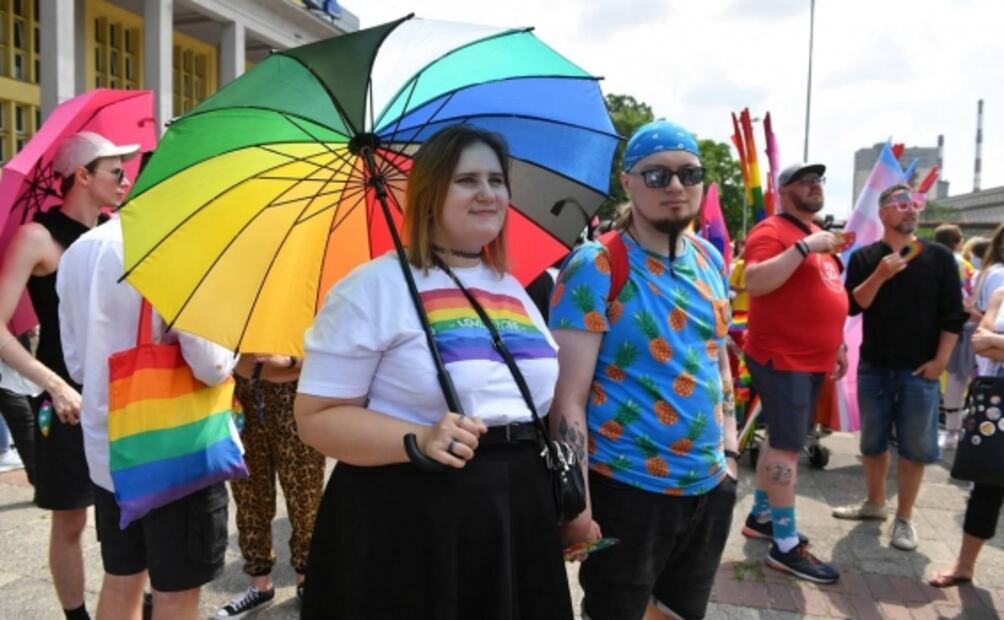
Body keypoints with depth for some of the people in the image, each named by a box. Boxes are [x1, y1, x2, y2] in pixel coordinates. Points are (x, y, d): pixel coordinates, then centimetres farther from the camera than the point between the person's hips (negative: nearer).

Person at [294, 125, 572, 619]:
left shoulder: (514, 292, 11)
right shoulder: (375, 288, -10)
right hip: (408, 527, -6)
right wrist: (419, 441, -25)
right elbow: (317, 416, -12)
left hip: (518, 521, 6)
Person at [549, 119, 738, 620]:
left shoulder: (710, 259, 6)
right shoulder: (595, 268, -15)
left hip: (709, 485, 7)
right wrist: (577, 506, -19)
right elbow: (567, 398, -18)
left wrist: (729, 450, 13)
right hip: (626, 489, -6)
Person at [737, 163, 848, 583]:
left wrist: (836, 344, 24)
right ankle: (787, 545, -2)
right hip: (781, 358, -9)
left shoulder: (818, 235, 18)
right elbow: (753, 282, -27)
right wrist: (803, 248, -27)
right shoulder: (772, 232, -11)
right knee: (787, 446, -8)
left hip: (811, 359, 9)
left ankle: (760, 516, 28)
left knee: (782, 440, 15)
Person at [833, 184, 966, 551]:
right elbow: (853, 305, -8)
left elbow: (952, 315, 0)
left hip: (919, 369, -1)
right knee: (872, 441, 12)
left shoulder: (939, 257, 0)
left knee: (914, 446, 3)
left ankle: (904, 518, 15)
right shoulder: (864, 257, 2)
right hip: (873, 366, 1)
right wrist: (880, 276, -22)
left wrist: (940, 360, -7)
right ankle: (875, 503, 29)